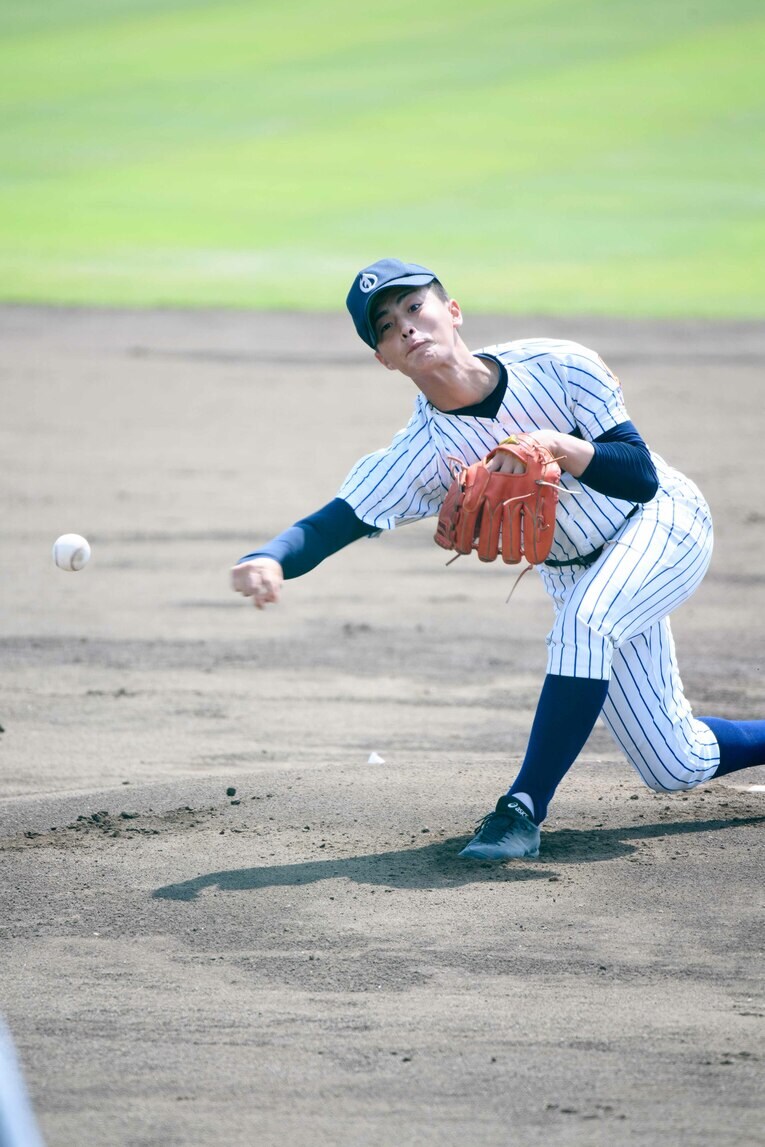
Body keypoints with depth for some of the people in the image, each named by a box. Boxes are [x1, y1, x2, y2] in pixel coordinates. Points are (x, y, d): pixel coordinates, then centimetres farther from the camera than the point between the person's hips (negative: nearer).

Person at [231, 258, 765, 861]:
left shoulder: (560, 367, -25)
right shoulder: (422, 452, -20)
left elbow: (643, 477, -24)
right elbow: (331, 524, -31)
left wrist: (561, 447, -42)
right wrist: (268, 560, -53)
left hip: (667, 521, -4)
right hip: (576, 572, 4)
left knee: (584, 621, -36)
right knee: (679, 767, 1)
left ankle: (524, 811, -26)